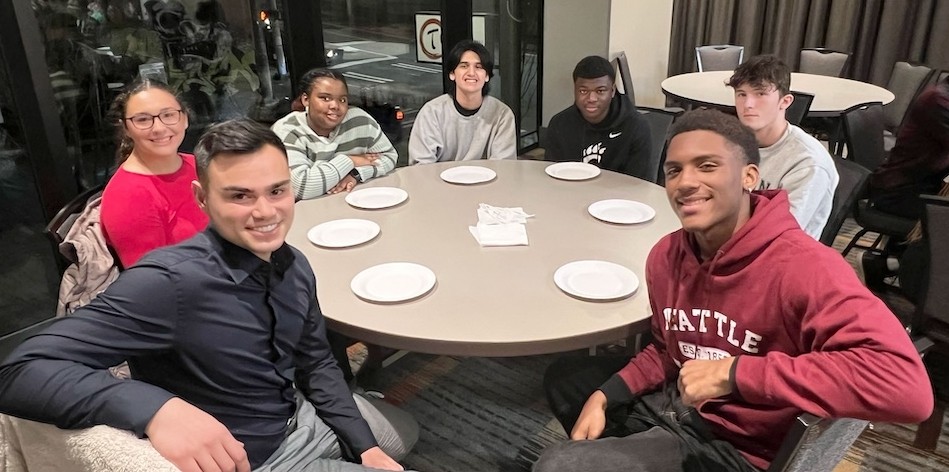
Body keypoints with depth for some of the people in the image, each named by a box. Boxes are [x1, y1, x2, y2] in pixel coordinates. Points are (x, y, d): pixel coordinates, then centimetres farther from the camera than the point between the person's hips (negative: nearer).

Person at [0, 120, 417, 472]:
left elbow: (315, 362, 3)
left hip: (304, 420, 7)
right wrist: (157, 408, -49)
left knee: (403, 432, 27)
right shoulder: (170, 282, -32)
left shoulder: (294, 266, -10)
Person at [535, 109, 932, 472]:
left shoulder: (802, 267, -28)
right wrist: (605, 395, 0)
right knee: (564, 377, 21)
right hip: (673, 406, 8)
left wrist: (734, 373, -38)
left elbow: (908, 387, -39)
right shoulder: (666, 256, -4)